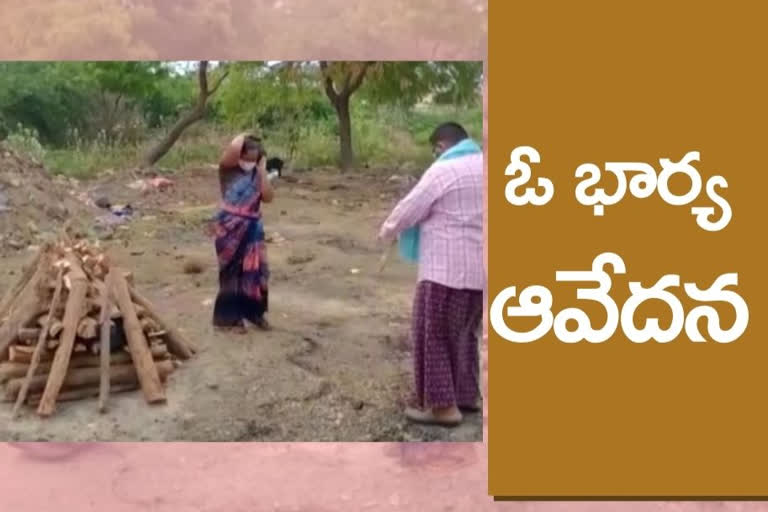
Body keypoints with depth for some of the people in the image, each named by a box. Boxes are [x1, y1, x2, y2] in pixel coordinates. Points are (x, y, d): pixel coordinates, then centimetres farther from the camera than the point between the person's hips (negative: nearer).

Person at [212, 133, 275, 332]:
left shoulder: (256, 175, 7)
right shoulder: (228, 170, -6)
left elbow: (268, 197, -7)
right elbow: (233, 149, -27)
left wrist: (262, 170, -5)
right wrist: (243, 137, -7)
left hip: (252, 228, 4)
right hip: (231, 227, -4)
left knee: (255, 270, 6)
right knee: (233, 271, 3)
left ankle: (255, 312, 22)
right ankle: (232, 316, 14)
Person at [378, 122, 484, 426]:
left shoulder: (443, 170, -12)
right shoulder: (481, 166, 10)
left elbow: (409, 209, -7)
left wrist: (387, 232, 12)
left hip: (447, 269, -8)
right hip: (478, 269, 8)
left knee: (433, 335, 3)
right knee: (464, 333, 20)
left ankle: (442, 405, 7)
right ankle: (467, 394, 29)